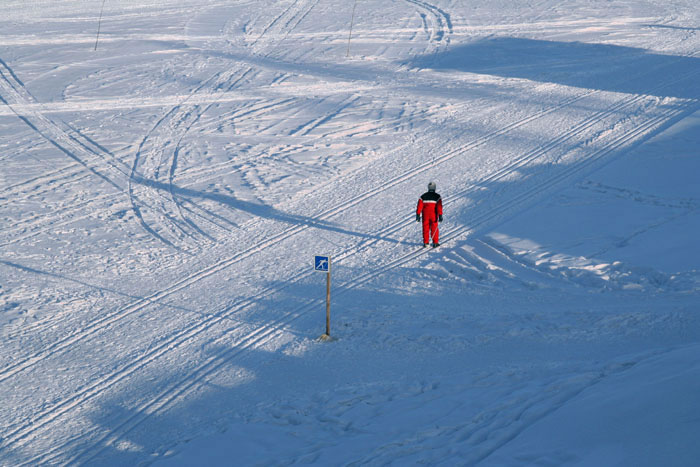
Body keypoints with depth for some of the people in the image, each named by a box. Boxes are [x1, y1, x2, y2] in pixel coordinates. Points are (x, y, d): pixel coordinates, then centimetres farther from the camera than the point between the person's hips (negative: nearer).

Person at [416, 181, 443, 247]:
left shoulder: (423, 196, 0)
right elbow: (439, 207, -12)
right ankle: (435, 242, 5)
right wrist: (440, 215, -12)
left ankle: (425, 242, 10)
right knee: (434, 229, 6)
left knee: (425, 228, 9)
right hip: (434, 216, -2)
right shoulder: (437, 196, -7)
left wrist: (418, 215, 0)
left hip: (425, 215, 2)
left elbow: (419, 206, -3)